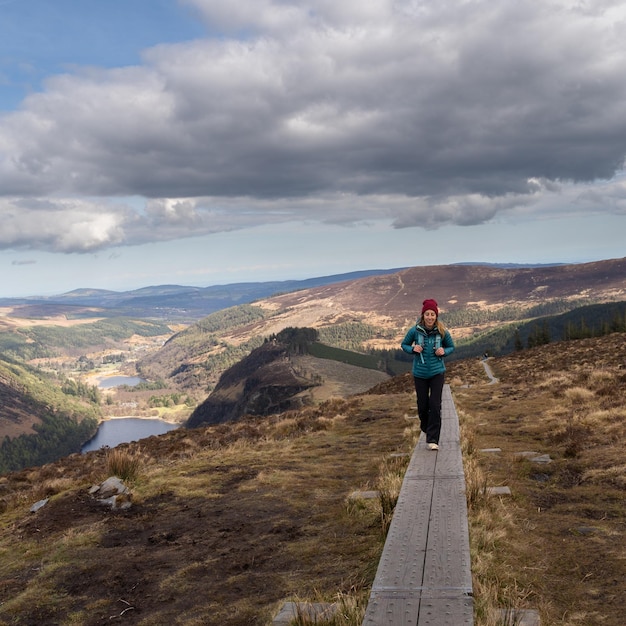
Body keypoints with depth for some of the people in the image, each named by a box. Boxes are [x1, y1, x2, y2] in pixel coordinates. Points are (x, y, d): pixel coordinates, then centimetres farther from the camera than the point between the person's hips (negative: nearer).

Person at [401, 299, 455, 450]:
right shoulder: (415, 331, -9)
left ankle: (433, 440, -2)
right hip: (420, 373, 1)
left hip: (437, 372, 0)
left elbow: (451, 347, 9)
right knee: (422, 405, 7)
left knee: (435, 405, -9)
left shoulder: (442, 332, -8)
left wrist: (444, 351, -13)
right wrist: (413, 349, -15)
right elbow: (404, 344, 6)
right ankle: (426, 428, 39)